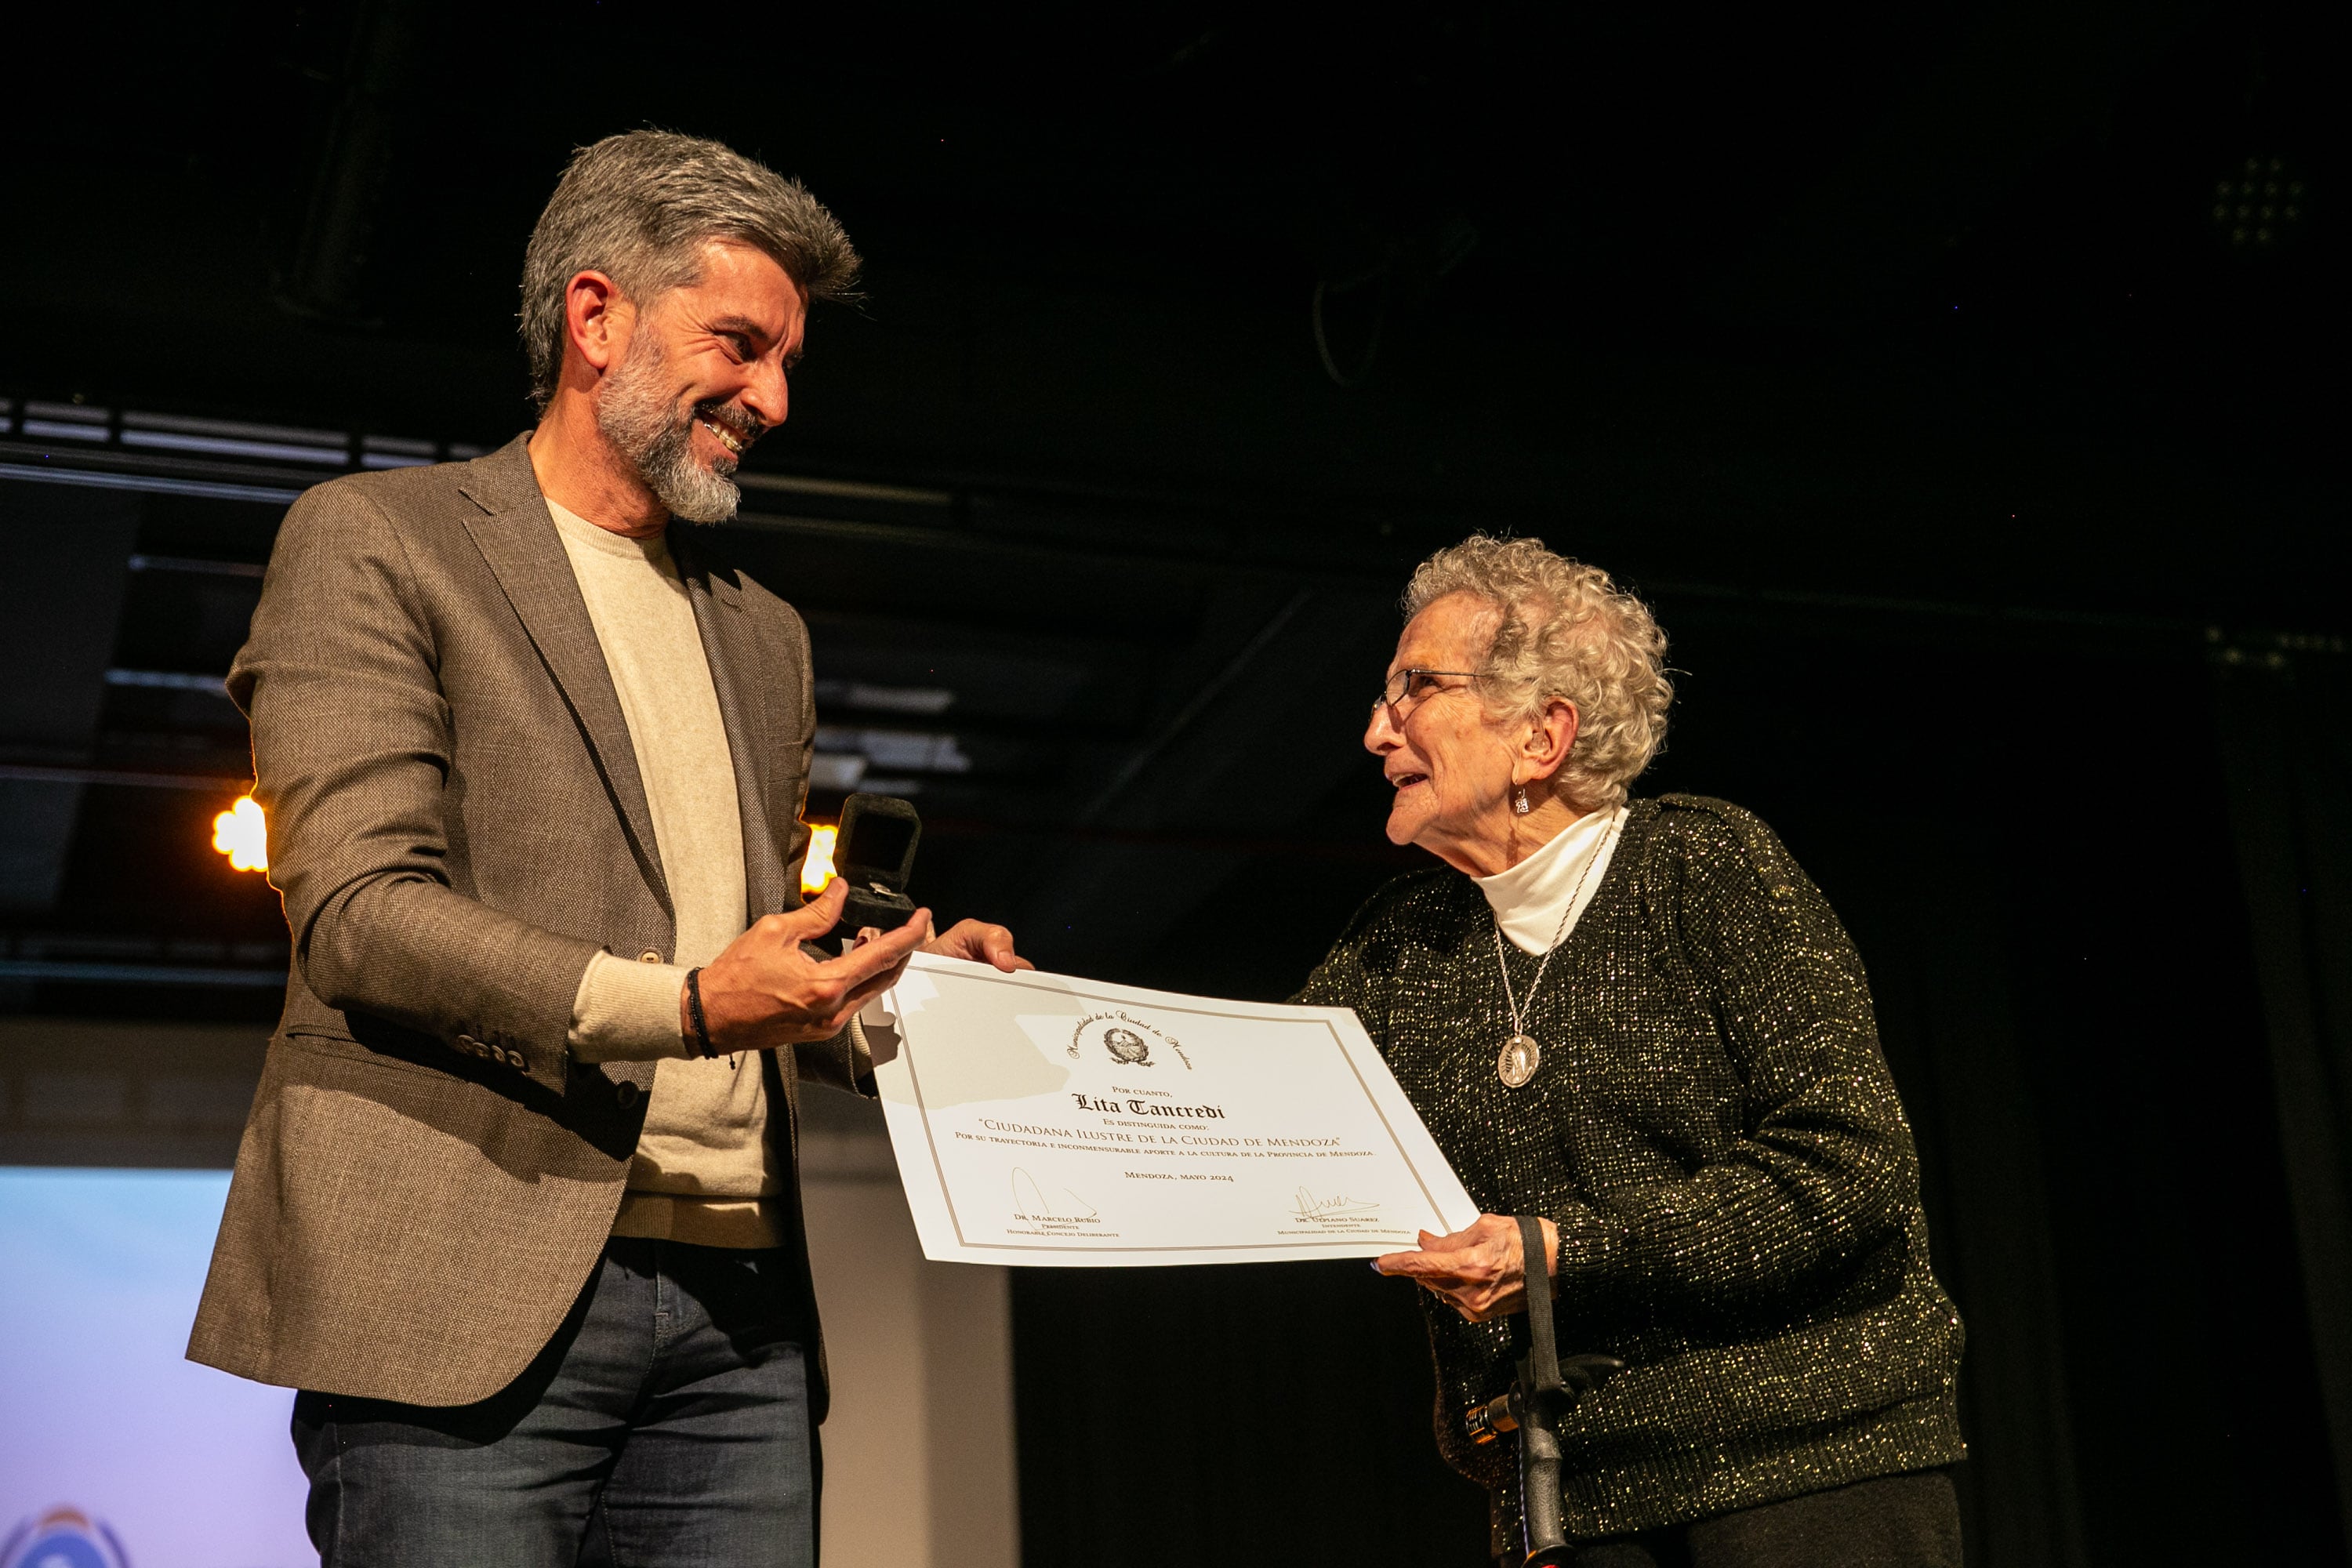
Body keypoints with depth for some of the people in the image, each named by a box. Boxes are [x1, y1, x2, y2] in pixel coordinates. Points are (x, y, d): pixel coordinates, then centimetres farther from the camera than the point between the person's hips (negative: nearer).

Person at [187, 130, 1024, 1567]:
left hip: (741, 1301, 6)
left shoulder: (765, 636, 24)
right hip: (468, 1290, -5)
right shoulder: (374, 542, 4)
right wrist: (680, 1005, -19)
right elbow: (359, 909, -8)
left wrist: (901, 994, 4)